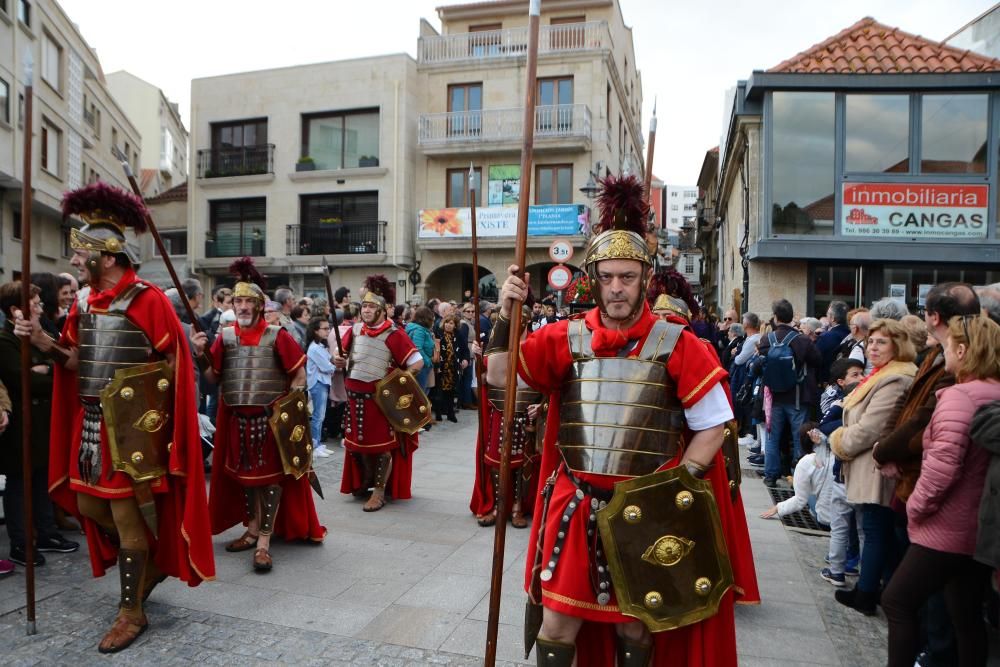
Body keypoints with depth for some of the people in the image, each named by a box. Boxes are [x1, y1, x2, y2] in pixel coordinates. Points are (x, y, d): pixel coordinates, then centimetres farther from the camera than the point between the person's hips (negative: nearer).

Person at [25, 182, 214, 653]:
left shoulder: (148, 300, -13)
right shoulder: (84, 300, 9)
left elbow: (172, 364, -11)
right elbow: (77, 362, 10)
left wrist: (144, 401, -14)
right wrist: (42, 341, -5)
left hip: (133, 424, -8)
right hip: (91, 421, 8)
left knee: (126, 512, 0)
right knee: (88, 504, 14)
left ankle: (131, 613, 15)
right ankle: (153, 562, 37)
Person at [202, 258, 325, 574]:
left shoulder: (278, 336, -9)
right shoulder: (225, 337, 3)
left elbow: (299, 374, -6)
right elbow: (212, 377, 2)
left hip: (271, 417, -5)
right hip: (237, 417, 5)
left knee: (271, 474, 0)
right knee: (245, 473, 17)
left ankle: (264, 542, 6)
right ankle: (252, 530, 34)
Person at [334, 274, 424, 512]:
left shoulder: (394, 334, -14)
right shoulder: (355, 330, 3)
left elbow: (417, 362, -16)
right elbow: (341, 356, 15)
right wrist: (339, 361, -7)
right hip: (355, 396, 6)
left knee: (382, 443, 4)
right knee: (360, 441, 17)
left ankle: (379, 490, 14)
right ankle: (366, 480, 38)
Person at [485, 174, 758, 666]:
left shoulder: (678, 345, -7)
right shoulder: (566, 339, -2)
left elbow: (712, 428, -2)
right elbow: (499, 379, -2)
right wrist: (506, 315, -15)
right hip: (575, 504, 1)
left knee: (634, 627, 17)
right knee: (558, 623, 10)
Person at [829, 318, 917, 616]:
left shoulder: (894, 381, -19)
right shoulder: (882, 375, 15)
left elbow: (870, 428, -21)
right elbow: (860, 420, 24)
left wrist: (841, 444, -6)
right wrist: (843, 440, 10)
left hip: (878, 469, -10)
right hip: (870, 467, 10)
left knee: (875, 530, 0)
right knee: (883, 530, 16)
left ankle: (865, 594, 10)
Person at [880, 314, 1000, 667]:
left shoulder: (958, 395, -20)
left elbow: (943, 462, -27)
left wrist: (916, 506, -12)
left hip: (949, 529, -9)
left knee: (898, 601, 2)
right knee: (968, 615, 17)